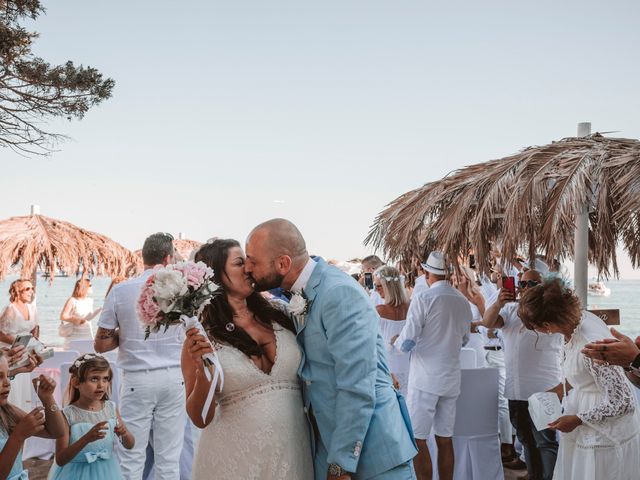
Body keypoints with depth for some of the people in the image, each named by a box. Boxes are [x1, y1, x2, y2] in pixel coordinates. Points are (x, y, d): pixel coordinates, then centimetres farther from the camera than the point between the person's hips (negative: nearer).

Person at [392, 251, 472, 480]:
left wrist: (396, 341, 8)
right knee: (445, 440, 12)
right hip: (451, 379, 6)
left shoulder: (423, 298, -12)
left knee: (418, 441, -1)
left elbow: (407, 342, -13)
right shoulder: (463, 302, 6)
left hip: (425, 379, -6)